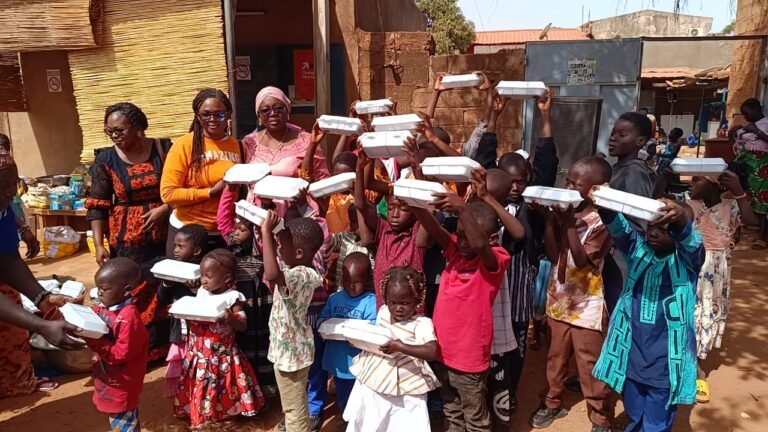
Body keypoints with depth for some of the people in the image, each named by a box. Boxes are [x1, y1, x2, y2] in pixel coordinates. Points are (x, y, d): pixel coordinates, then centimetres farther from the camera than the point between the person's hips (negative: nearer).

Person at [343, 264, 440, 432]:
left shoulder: (422, 323, -17)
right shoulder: (383, 312, 2)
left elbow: (432, 352, -29)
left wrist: (401, 346, -38)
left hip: (404, 391, -5)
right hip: (372, 383, 6)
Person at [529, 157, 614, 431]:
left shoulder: (601, 221, -17)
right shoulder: (565, 212, 0)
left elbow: (583, 262, -23)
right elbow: (552, 256, -2)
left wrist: (570, 225, -27)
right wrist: (549, 220, -11)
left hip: (587, 305, -6)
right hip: (559, 299, 6)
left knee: (591, 367, 6)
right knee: (555, 357, 20)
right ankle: (552, 402, 38)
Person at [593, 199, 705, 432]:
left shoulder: (688, 258, -7)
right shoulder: (638, 247, 1)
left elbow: (690, 238, -29)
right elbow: (618, 227, -18)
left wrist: (680, 218, -53)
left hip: (665, 364, -3)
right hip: (631, 357, 3)